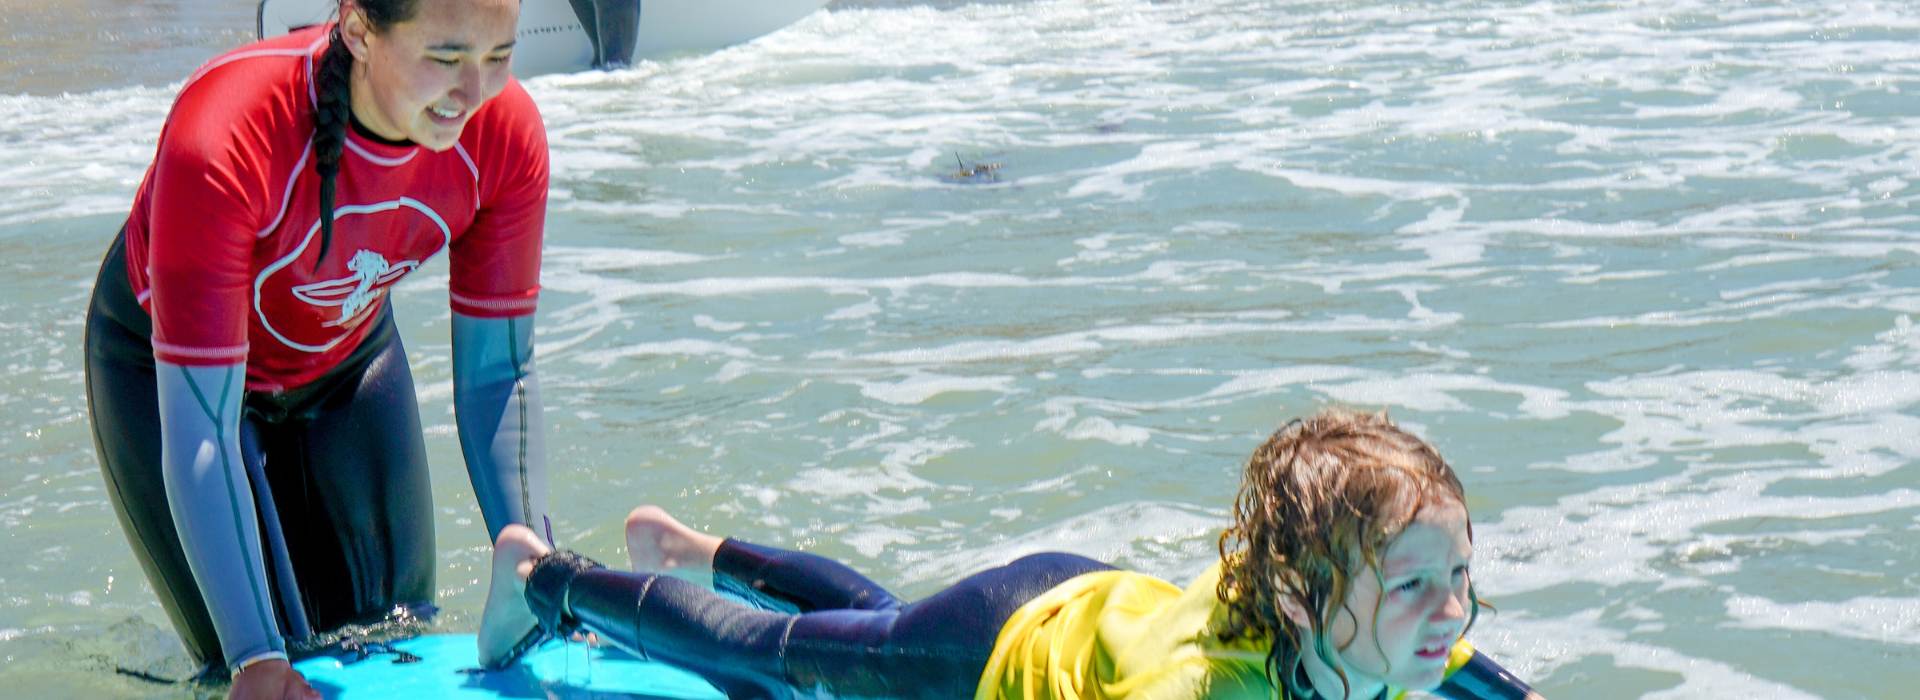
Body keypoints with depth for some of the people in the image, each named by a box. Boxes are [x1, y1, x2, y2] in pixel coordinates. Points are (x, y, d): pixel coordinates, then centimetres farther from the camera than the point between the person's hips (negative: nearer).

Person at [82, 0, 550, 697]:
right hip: (170, 368, -4)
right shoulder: (221, 137, -42)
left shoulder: (507, 135, -27)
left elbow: (497, 375, -17)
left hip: (346, 354, 4)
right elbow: (198, 432, -40)